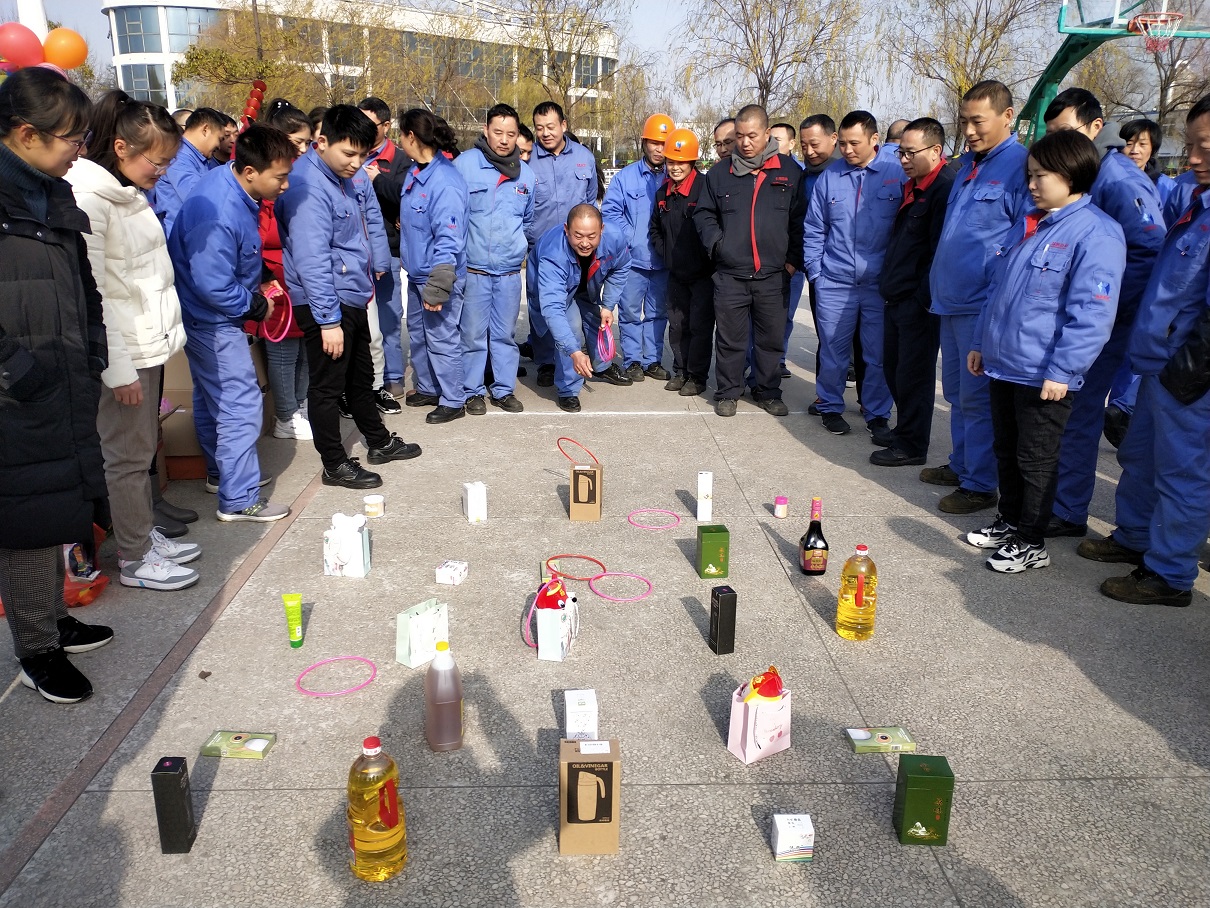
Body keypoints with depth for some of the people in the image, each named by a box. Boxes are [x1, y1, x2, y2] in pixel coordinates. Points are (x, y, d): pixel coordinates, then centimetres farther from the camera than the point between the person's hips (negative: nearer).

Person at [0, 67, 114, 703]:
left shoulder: (53, 197, 13)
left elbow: (82, 288, 21)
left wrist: (91, 357, 12)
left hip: (65, 391, 8)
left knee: (53, 513, 18)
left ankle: (53, 621, 33)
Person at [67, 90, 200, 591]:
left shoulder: (131, 193, 11)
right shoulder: (87, 199, -17)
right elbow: (89, 294, -20)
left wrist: (166, 334, 16)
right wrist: (118, 368, -20)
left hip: (150, 343, 9)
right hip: (122, 351, -9)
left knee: (143, 447, 17)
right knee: (127, 454, 2)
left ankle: (146, 534, 30)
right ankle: (134, 559, 14)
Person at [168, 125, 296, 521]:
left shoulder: (229, 180, -1)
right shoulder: (219, 216, -32)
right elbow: (215, 288, -28)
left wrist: (258, 283, 7)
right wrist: (257, 306, -13)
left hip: (206, 314, 10)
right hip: (213, 320, -10)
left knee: (213, 397, 21)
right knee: (241, 405, -6)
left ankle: (221, 471, 38)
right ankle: (238, 500, 2)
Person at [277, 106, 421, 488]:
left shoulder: (347, 177, 7)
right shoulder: (307, 187, -21)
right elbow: (311, 261, -26)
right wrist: (328, 320, -26)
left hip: (353, 296, 9)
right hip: (326, 304, -9)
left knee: (361, 375, 22)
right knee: (328, 385, 4)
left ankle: (379, 441, 37)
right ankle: (335, 465, 16)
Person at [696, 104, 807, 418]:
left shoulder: (790, 171, 5)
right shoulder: (720, 172, 6)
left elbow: (800, 219, 7)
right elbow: (704, 214, 12)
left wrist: (794, 259, 0)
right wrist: (716, 242, -4)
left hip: (774, 275, 0)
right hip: (730, 274, 0)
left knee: (772, 337, 9)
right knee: (730, 337, 6)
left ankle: (768, 391, 24)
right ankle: (727, 392, 20)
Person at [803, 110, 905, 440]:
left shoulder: (897, 174, -1)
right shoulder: (829, 177, 5)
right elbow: (813, 230, 10)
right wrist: (815, 271, 3)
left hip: (881, 284, -1)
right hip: (834, 283, 1)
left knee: (879, 354, 5)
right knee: (833, 350, 10)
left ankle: (877, 415, 19)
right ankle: (830, 406, 27)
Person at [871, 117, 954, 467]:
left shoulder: (945, 189, -15)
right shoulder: (912, 187, 14)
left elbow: (941, 252, -20)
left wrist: (923, 298, -19)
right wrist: (890, 283, 16)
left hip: (919, 303, -9)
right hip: (897, 298, 9)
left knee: (913, 373, -1)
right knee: (894, 368, 17)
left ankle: (911, 445, 11)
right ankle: (906, 428, 32)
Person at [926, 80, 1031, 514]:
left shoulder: (1021, 165, -12)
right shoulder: (968, 162, 13)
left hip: (985, 304, -8)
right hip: (952, 299, 8)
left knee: (976, 397, -1)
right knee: (956, 391, 17)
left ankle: (980, 484, 11)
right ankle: (961, 465, 31)